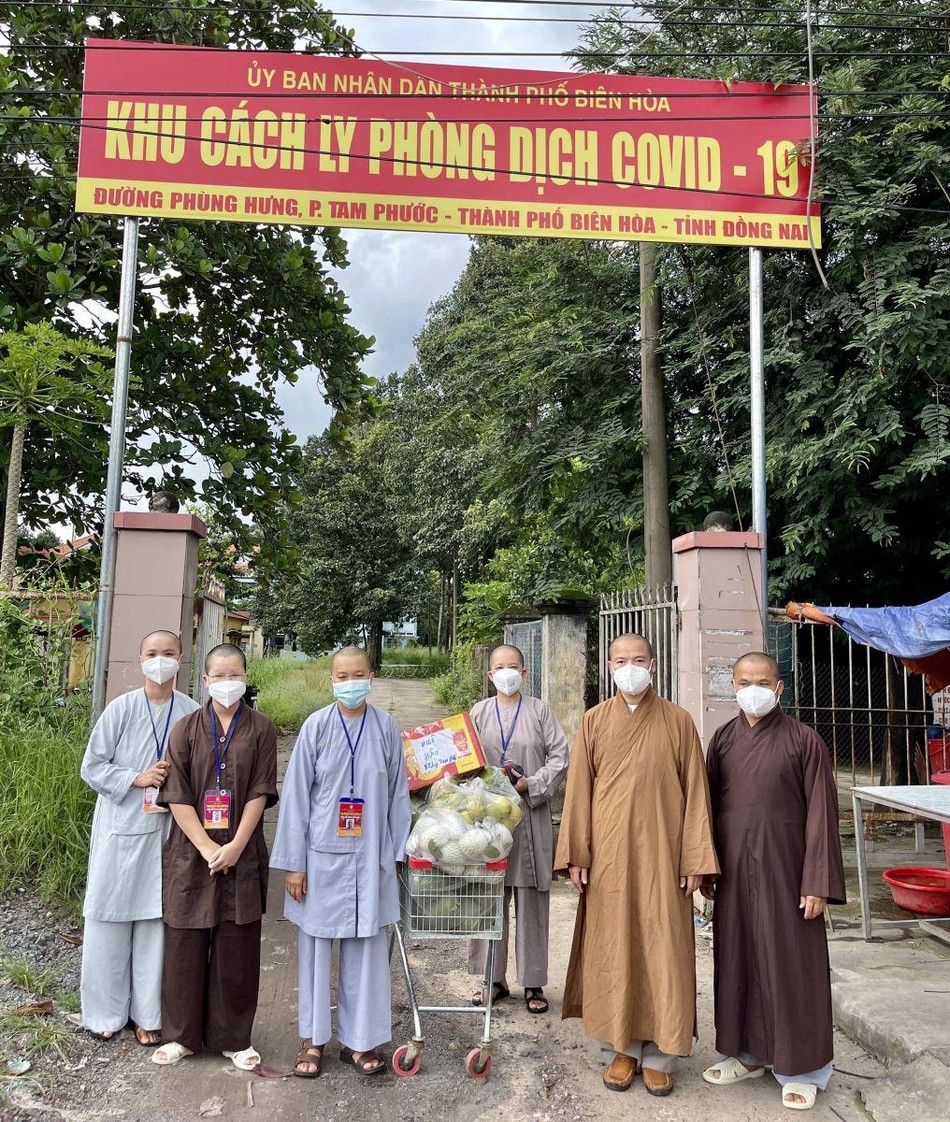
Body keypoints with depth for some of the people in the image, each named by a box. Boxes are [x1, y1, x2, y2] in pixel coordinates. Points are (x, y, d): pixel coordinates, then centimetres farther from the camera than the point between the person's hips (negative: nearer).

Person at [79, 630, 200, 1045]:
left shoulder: (192, 713, -3)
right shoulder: (121, 709, -5)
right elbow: (91, 766, -1)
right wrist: (137, 779, -13)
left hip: (168, 829, 0)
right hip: (121, 828, 0)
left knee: (156, 920, 7)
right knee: (110, 919, 9)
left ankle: (147, 1014, 22)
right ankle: (105, 1011, 27)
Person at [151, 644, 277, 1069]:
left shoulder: (261, 729, 1)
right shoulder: (186, 729, 2)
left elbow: (260, 792, -4)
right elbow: (177, 795, -3)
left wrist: (235, 847, -13)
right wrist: (207, 846, -12)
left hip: (241, 854, 0)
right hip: (190, 852, 1)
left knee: (237, 948, 7)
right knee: (185, 944, 9)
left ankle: (232, 1037, 22)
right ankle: (182, 1034, 26)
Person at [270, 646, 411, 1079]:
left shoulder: (386, 728, -2)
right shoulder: (316, 726, -6)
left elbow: (398, 794, 4)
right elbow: (296, 795, -3)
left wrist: (396, 854, 5)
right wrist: (293, 863, -3)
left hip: (370, 857, 1)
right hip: (322, 853, -1)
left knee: (366, 948, 9)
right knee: (315, 945, 10)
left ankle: (358, 1040, 25)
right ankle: (312, 1039, 27)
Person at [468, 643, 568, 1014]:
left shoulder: (540, 711, 6)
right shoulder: (478, 712, 10)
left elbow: (560, 757, 0)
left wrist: (530, 784, -10)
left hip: (531, 816, -1)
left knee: (531, 899, 3)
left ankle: (533, 982, 14)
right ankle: (494, 979, 18)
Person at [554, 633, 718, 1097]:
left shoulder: (678, 721, -1)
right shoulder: (594, 721, 2)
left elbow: (695, 793, 0)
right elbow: (579, 791, 2)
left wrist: (695, 860, -4)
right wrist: (576, 856, -2)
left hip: (661, 854, -1)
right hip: (609, 854, 1)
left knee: (663, 949, 5)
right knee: (613, 949, 7)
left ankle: (659, 1054, 20)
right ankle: (622, 1048, 24)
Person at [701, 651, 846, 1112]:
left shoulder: (804, 740, -8)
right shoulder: (723, 738, 3)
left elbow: (821, 814, -8)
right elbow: (709, 805, 8)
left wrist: (818, 883, -11)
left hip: (783, 867, -4)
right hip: (733, 869, 4)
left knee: (789, 962, 5)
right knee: (737, 958, 13)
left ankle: (801, 1066, 22)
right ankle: (748, 1052, 30)